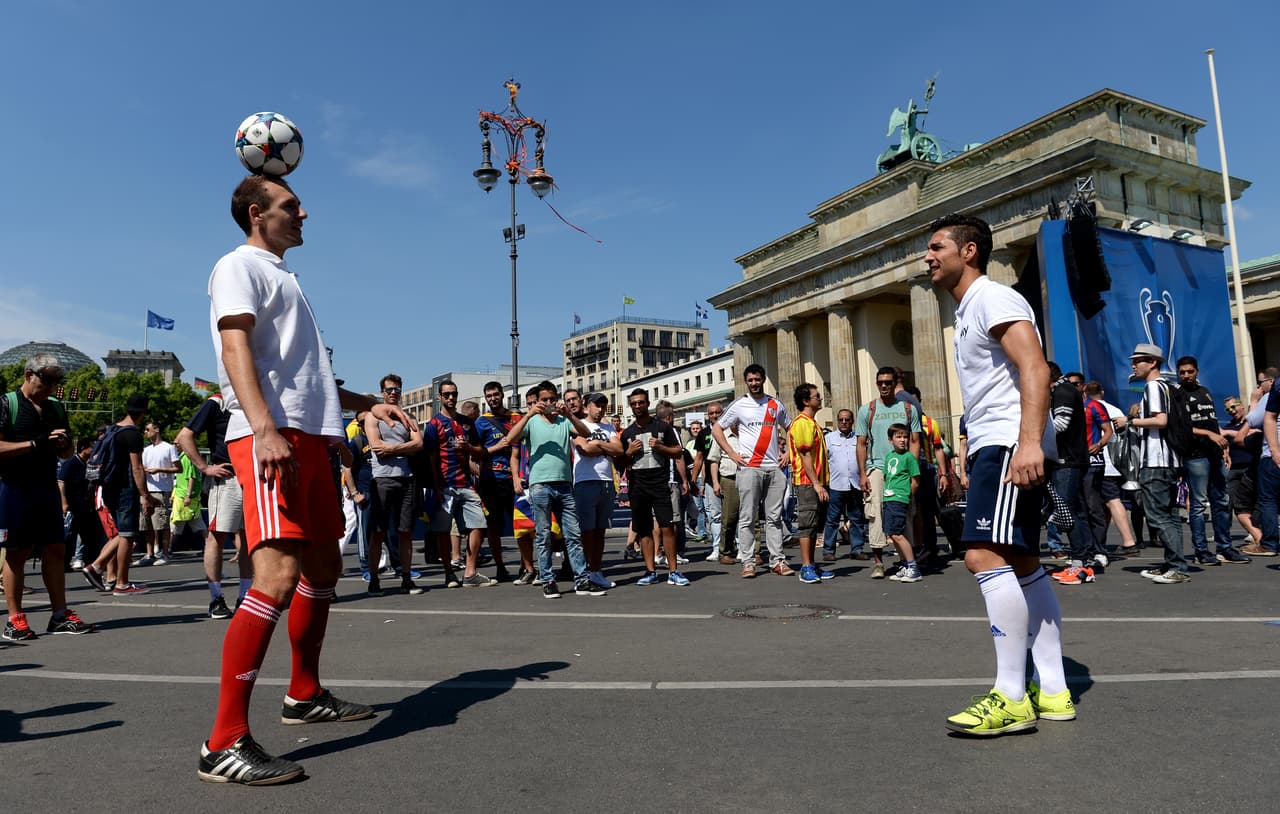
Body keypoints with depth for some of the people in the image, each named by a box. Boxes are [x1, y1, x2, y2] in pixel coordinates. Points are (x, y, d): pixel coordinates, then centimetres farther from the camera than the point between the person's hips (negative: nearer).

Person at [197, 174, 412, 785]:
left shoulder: (283, 277, 29)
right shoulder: (239, 266, 2)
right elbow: (236, 348, -15)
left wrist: (369, 404, 29)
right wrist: (265, 430, -29)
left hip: (310, 436, 10)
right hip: (269, 436, -10)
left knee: (323, 568, 14)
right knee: (279, 575, -19)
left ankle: (304, 695, 28)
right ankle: (224, 744, -14)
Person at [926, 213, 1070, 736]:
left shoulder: (993, 298, -7)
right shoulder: (967, 312, 24)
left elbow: (1035, 368, -20)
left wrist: (1028, 442, -31)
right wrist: (972, 461, 24)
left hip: (1008, 445, -11)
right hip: (990, 450, 11)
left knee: (984, 555, -19)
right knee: (1022, 565, 9)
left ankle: (1011, 697, -13)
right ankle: (1053, 691, 15)